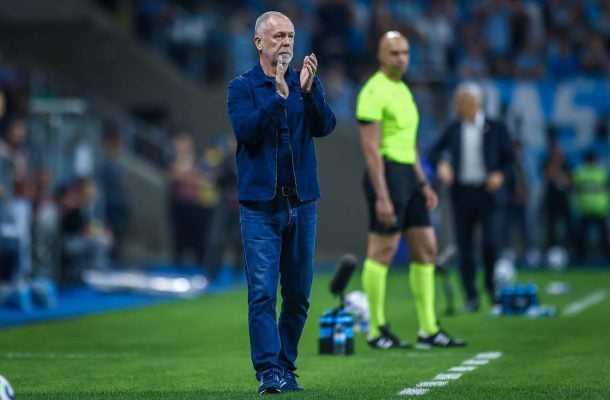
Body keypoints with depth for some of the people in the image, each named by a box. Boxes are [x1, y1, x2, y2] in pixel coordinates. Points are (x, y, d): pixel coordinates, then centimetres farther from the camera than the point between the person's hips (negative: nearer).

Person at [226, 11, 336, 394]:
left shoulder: (307, 83, 8)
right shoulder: (243, 86, 1)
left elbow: (325, 127, -7)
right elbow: (245, 130, -15)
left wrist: (309, 90, -23)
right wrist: (278, 97, -26)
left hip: (302, 203, 3)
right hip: (260, 205, -3)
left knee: (298, 294, 8)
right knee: (263, 293, -9)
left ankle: (287, 366, 18)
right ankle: (269, 372, -10)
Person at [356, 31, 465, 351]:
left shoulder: (403, 90, 18)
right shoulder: (374, 91, -10)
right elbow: (371, 147, -16)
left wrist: (423, 184, 20)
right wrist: (381, 196, -21)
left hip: (408, 174, 10)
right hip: (386, 172, -10)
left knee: (426, 249, 8)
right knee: (382, 250, -5)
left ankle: (429, 330, 11)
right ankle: (376, 331, 1)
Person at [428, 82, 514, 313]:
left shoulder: (495, 129, 2)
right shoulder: (453, 129, 8)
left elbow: (509, 158, 6)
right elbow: (434, 151, 13)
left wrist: (500, 174, -12)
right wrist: (440, 164, -8)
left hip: (487, 192, -2)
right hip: (462, 192, 2)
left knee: (491, 242, -11)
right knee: (465, 247, 0)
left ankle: (492, 285, 15)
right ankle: (471, 298, 5)